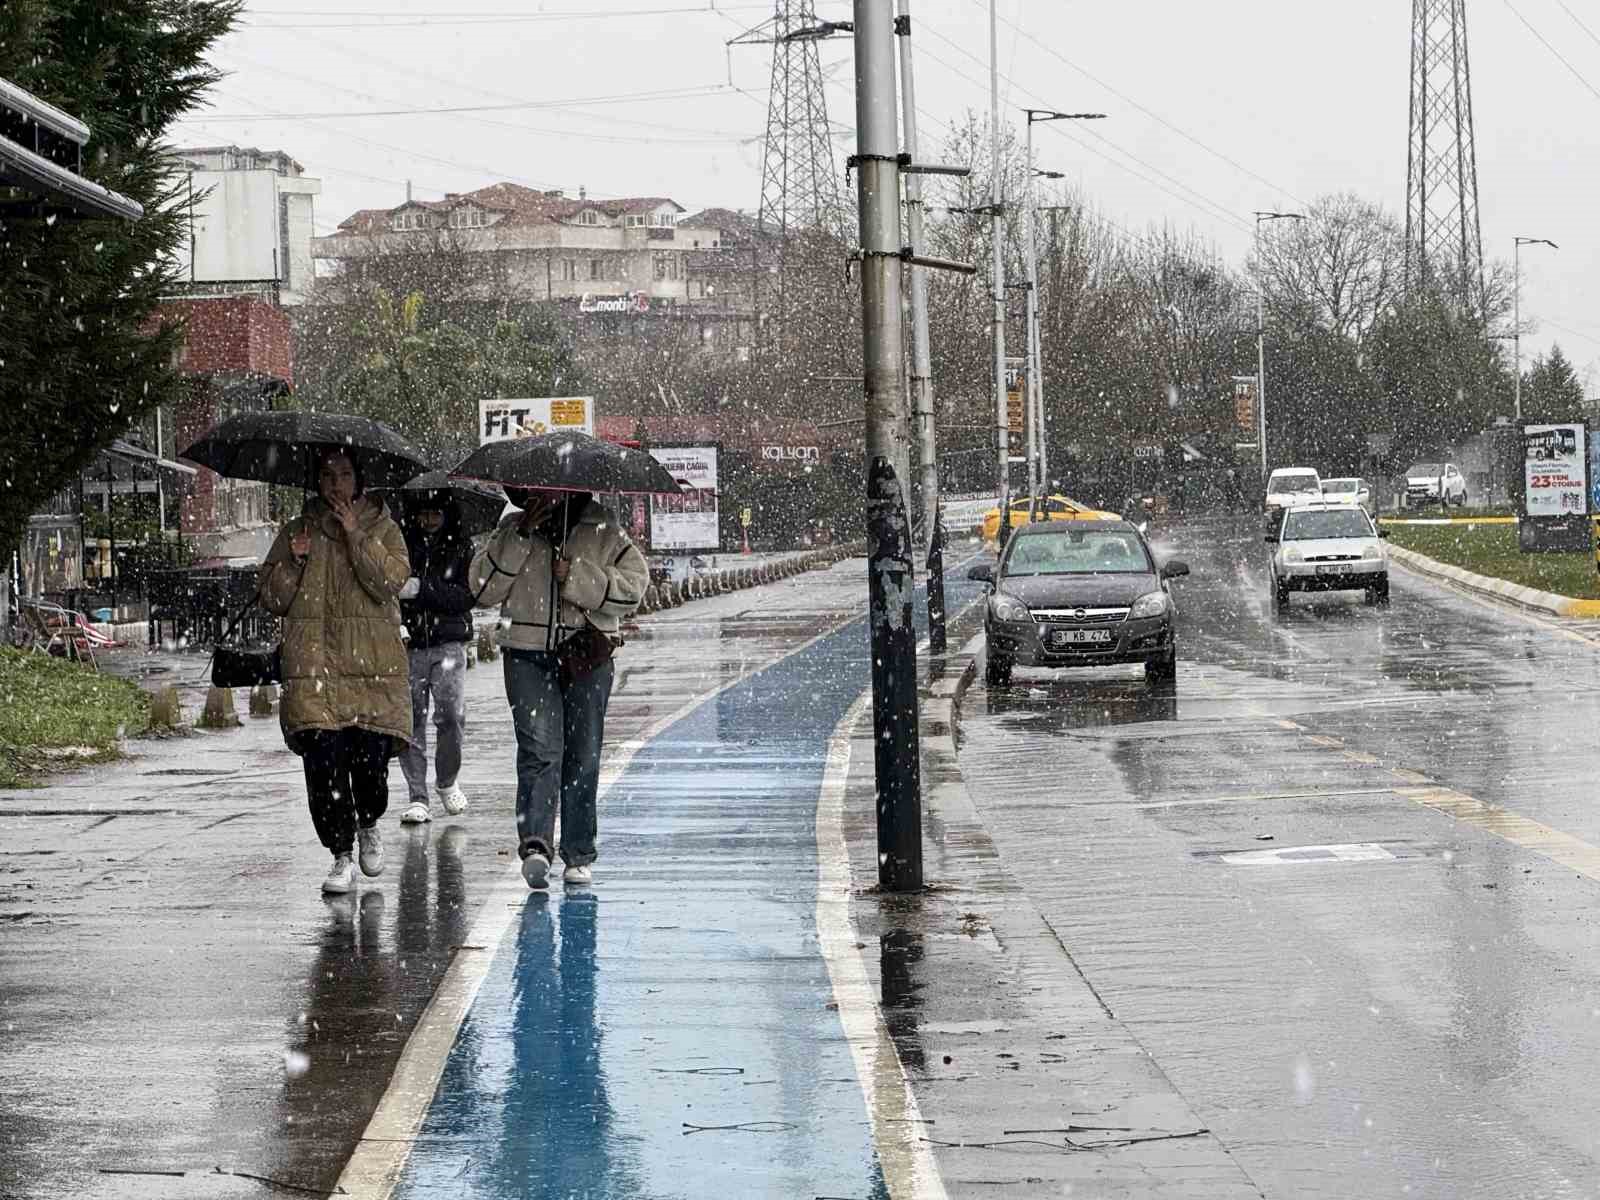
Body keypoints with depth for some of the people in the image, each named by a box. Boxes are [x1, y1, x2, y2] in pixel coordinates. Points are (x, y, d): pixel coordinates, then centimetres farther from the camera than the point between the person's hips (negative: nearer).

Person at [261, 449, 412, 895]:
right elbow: (272, 598, 12)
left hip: (372, 662, -1)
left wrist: (356, 536, -12)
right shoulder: (296, 531, 15)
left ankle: (367, 825, 24)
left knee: (370, 757, -8)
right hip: (313, 662, 1)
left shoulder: (382, 529, 11)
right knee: (323, 758, -12)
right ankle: (342, 856, -4)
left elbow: (390, 581, -6)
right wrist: (294, 561, -4)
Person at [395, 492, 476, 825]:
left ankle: (447, 782, 18)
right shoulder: (403, 544, 7)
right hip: (409, 643, 0)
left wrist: (421, 588, -17)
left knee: (452, 716, -7)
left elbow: (465, 596, -6)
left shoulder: (461, 547, 6)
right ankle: (417, 798, 1)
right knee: (411, 721, -4)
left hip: (448, 644, 0)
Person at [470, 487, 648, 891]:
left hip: (587, 655, 1)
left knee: (583, 757, 5)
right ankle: (535, 845, -28)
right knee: (540, 748, -17)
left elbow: (633, 586, -3)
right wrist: (520, 537, -9)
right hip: (528, 655, -1)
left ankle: (579, 855, 15)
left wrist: (577, 577, -14)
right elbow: (484, 588, -1)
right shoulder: (512, 529, 8)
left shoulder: (602, 531, 5)